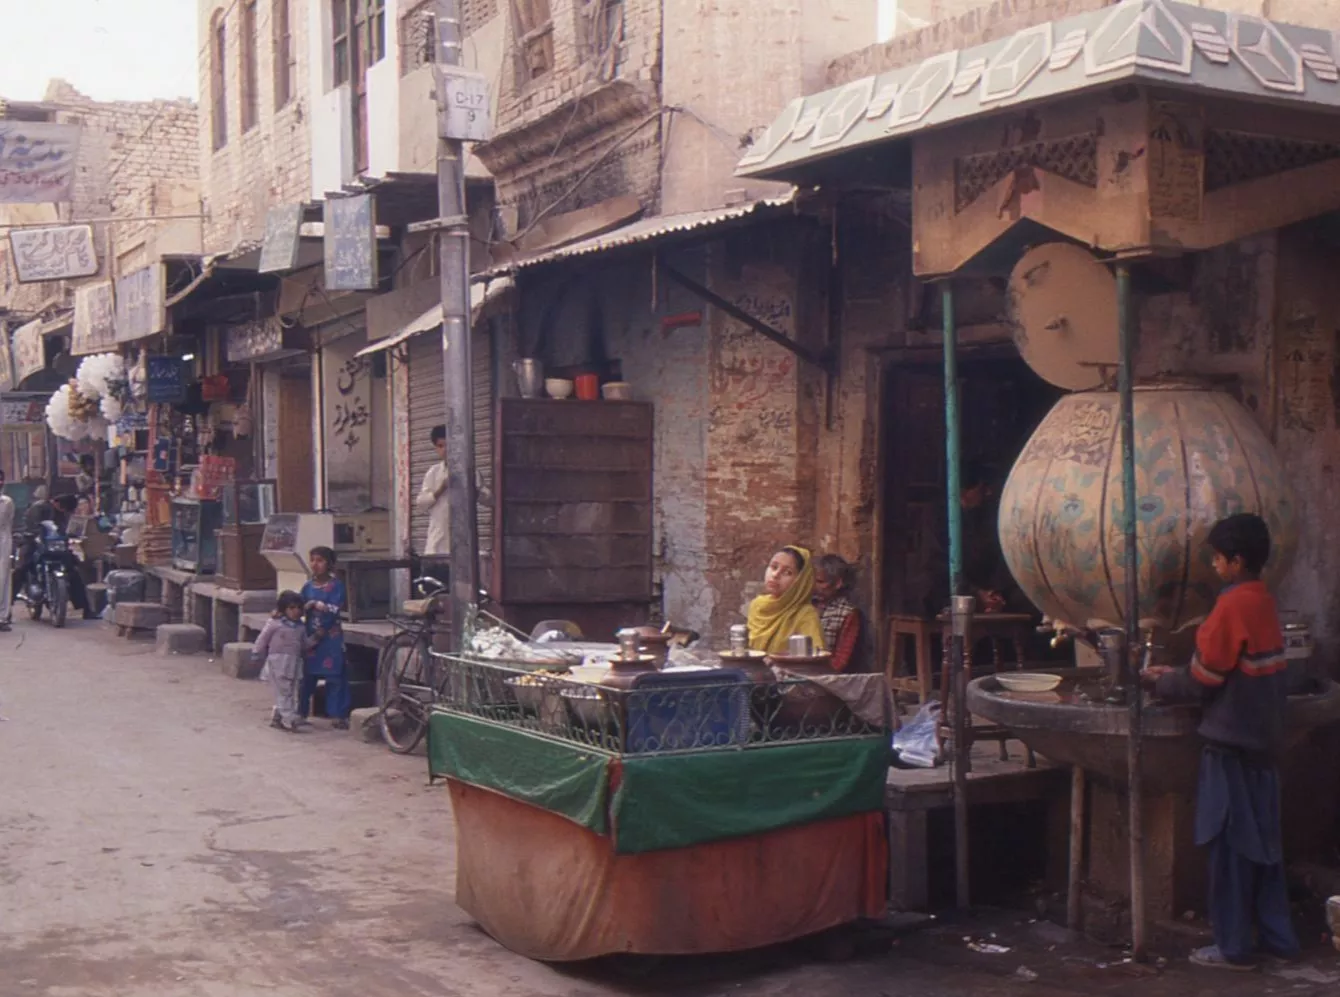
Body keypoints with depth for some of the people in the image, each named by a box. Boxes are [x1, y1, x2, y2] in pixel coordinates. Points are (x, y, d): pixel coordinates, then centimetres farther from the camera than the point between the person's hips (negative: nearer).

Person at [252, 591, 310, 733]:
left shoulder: (300, 627, 10)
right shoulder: (274, 623, -6)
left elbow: (305, 644, 14)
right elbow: (262, 641, -1)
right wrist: (257, 656, 0)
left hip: (293, 664, 6)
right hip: (277, 663, -6)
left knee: (290, 693, 9)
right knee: (283, 692, -10)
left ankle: (276, 718, 19)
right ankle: (290, 719, -15)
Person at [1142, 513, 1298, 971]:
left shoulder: (1232, 606, -17)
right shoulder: (1264, 602, 9)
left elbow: (1202, 680, -14)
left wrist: (1159, 682, 3)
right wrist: (1176, 675, 16)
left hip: (1231, 742, -8)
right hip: (1262, 739, 8)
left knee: (1230, 846, -1)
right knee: (1262, 843, 14)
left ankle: (1234, 947, 5)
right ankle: (1275, 936, 21)